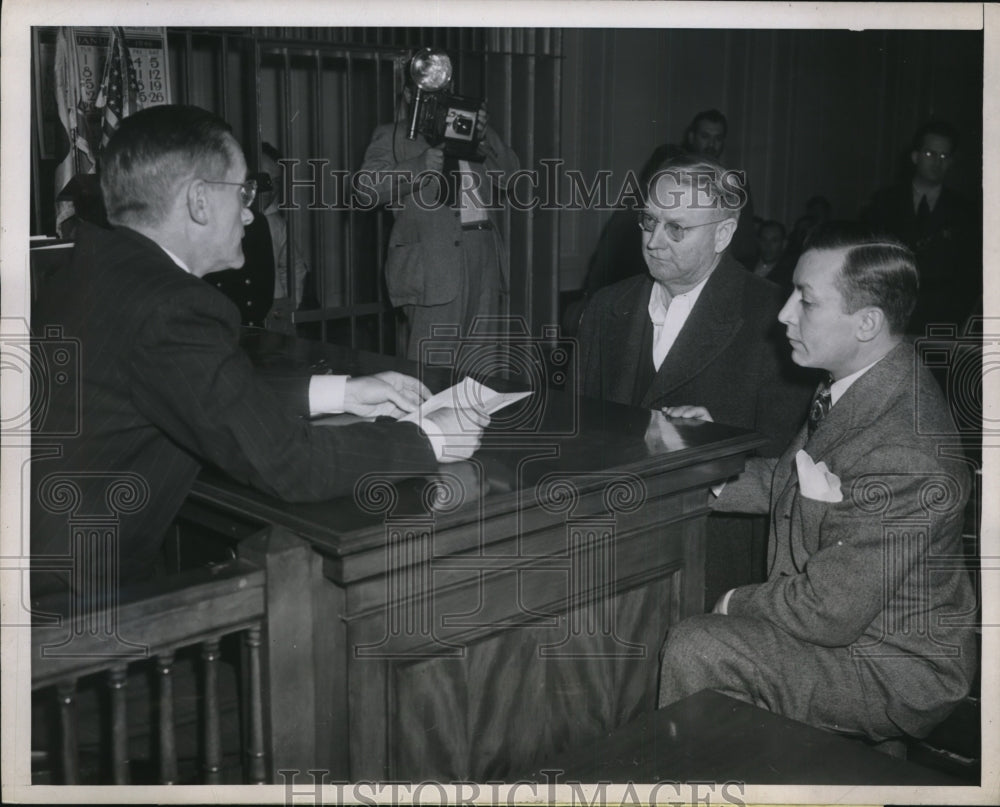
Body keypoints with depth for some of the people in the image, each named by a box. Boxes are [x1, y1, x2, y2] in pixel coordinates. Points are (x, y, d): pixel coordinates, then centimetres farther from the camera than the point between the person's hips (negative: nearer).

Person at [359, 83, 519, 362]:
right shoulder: (392, 136, 9)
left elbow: (508, 174, 16)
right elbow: (368, 187, -5)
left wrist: (485, 136, 0)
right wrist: (419, 167, -17)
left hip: (486, 253, 5)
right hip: (434, 258, -5)